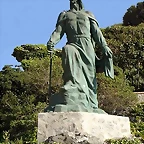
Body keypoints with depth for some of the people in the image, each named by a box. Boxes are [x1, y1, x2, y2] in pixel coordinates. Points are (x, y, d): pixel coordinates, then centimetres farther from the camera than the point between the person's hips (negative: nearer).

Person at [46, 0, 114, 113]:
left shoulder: (88, 14, 25)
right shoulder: (64, 15, 25)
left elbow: (97, 33, 15)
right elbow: (58, 31, 9)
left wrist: (105, 47, 1)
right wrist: (52, 42, -13)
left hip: (87, 46, 1)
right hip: (73, 44, -1)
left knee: (89, 74, -8)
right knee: (67, 50, -35)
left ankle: (91, 106, -5)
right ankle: (73, 85, -46)